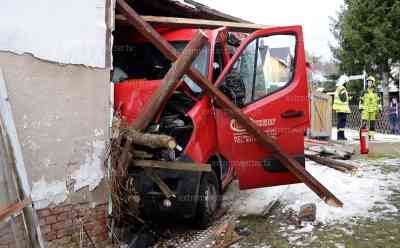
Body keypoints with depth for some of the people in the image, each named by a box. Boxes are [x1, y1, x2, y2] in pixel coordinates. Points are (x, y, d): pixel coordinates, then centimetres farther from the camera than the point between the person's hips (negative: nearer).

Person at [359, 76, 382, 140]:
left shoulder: (376, 93, 6)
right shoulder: (364, 92, 4)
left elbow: (379, 102, 8)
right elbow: (361, 101, 4)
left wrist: (379, 110, 1)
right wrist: (360, 109, -3)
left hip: (373, 111, 1)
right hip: (366, 110, -1)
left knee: (372, 124, 3)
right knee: (364, 123, -9)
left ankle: (371, 136, 9)